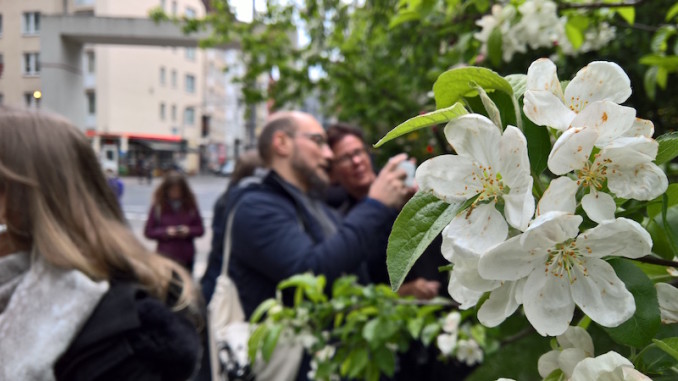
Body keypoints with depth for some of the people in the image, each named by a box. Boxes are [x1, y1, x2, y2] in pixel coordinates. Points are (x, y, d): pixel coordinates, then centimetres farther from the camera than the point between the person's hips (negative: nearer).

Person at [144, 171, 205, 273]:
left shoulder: (190, 205, 1)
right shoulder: (158, 206, -5)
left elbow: (200, 229, 5)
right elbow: (148, 232, -2)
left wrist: (189, 231, -15)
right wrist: (165, 232, -18)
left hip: (186, 257, 2)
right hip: (165, 257, -2)